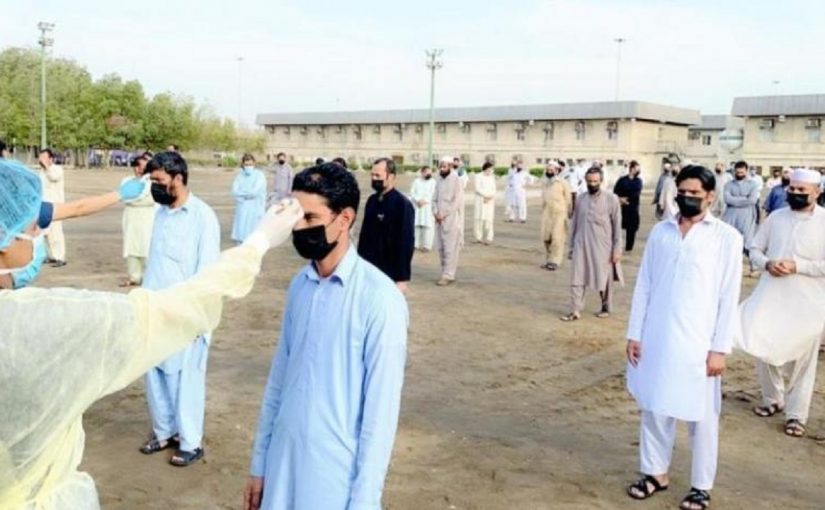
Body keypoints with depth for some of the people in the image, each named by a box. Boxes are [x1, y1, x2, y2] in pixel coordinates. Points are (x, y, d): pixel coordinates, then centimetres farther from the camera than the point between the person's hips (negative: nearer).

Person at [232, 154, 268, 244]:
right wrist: (248, 193, -11)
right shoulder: (240, 175, 6)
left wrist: (242, 192, -3)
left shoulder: (259, 175, -7)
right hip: (242, 208, 4)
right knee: (240, 237, 5)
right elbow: (235, 191, -3)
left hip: (255, 208, -4)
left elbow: (255, 192, -16)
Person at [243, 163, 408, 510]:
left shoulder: (379, 298, -18)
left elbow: (381, 408, -15)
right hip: (284, 464, 5)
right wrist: (259, 464, 11)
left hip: (338, 477, -5)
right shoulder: (299, 285, 2)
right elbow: (279, 379, 8)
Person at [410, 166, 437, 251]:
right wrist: (418, 200, -11)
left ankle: (427, 245, -9)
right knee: (416, 225, 0)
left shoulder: (432, 182, 7)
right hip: (417, 206, 2)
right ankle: (416, 244, 7)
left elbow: (433, 194, -2)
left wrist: (424, 201, -13)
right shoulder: (416, 181, 13)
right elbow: (412, 192, 5)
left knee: (428, 225, -10)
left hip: (428, 206, -2)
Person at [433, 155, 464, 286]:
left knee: (450, 248, -7)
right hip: (440, 219, 7)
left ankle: (448, 276, -4)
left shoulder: (456, 180, -9)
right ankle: (446, 273, 18)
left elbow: (456, 201, -14)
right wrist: (436, 213, -4)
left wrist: (444, 215, -13)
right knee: (441, 248, 9)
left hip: (452, 220, -7)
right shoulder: (439, 180, 11)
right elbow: (435, 199, 13)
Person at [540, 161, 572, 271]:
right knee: (546, 237, 4)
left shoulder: (562, 183, -3)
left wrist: (569, 213, -4)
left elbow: (568, 199, -2)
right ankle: (548, 259, 16)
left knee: (557, 237, -10)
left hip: (559, 213, -6)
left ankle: (555, 261, -7)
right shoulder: (544, 183, 15)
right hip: (546, 214, 6)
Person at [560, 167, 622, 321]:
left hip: (602, 247, -3)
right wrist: (571, 246, 11)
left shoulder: (611, 199, -6)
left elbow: (617, 226, -6)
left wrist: (617, 249, -9)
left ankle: (606, 308, 28)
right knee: (576, 279, -3)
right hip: (581, 246, 3)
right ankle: (576, 311, 3)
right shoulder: (581, 199, 5)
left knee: (604, 279, 10)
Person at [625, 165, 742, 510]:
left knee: (700, 416, 7)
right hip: (656, 339, 3)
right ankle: (656, 472, 30)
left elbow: (728, 297, -5)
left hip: (697, 342, -3)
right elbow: (643, 285, 7)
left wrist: (719, 348, -8)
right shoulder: (660, 231, 5)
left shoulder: (726, 237, -4)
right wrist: (634, 334, 4)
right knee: (654, 408, 13)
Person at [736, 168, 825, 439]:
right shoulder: (775, 217, 3)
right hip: (771, 296, 4)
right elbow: (754, 248, 9)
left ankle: (796, 415, 18)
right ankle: (773, 399, 34)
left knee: (802, 358, 6)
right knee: (764, 350, 13)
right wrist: (767, 264, -11)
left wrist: (797, 266, -22)